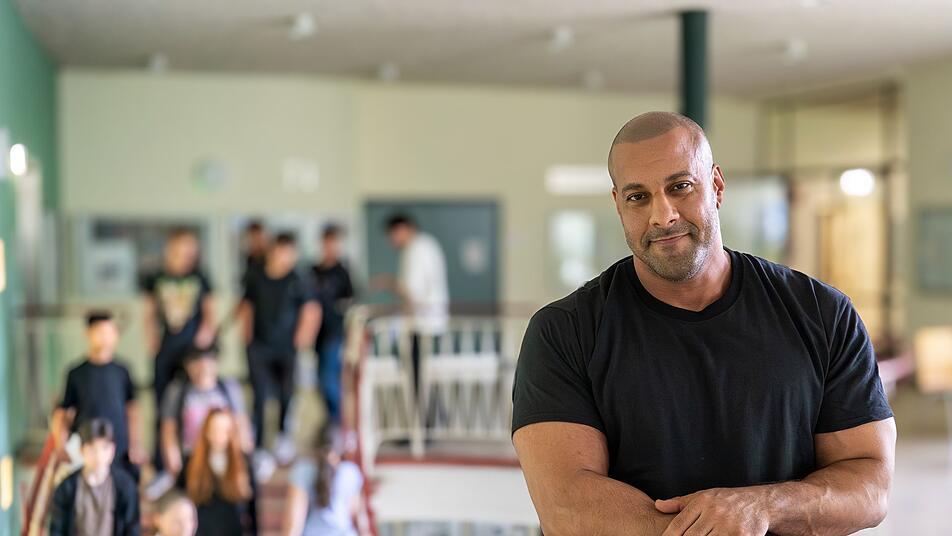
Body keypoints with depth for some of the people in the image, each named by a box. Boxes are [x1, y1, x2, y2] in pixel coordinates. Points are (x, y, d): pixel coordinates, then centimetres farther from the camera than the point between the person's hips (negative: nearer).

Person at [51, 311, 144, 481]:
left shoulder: (121, 372, 5)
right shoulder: (77, 374, 1)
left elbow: (132, 410, 10)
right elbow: (61, 415, 4)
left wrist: (136, 444, 4)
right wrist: (62, 447, -7)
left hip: (122, 455, 1)